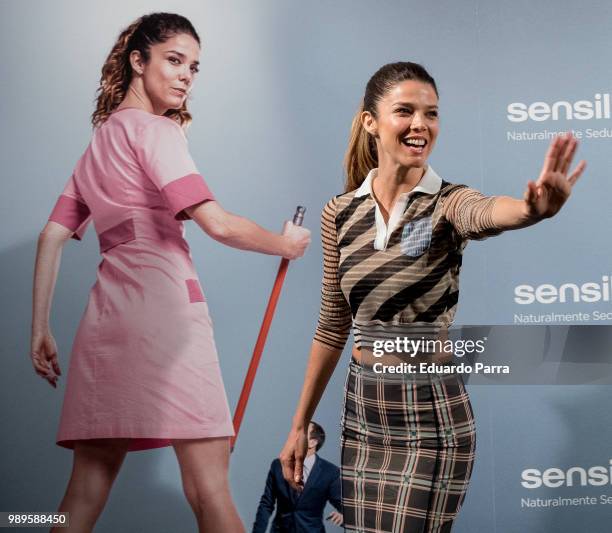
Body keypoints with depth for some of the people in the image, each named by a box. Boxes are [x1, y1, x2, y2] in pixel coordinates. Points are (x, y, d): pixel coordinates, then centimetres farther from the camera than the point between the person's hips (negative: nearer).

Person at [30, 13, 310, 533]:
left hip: (106, 310, 8)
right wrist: (286, 244, 6)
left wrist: (40, 328, 18)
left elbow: (52, 237, 20)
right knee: (209, 482, -10)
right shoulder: (154, 130, 0)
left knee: (87, 488, 7)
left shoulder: (100, 139, 25)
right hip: (161, 298, -8)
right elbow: (217, 224, -11)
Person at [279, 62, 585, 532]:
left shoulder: (449, 203, -10)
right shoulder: (340, 213, 1)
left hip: (431, 418, -4)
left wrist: (534, 208, -59)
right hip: (362, 411, 4)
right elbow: (332, 326, 8)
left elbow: (486, 213, -36)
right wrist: (300, 425, 10)